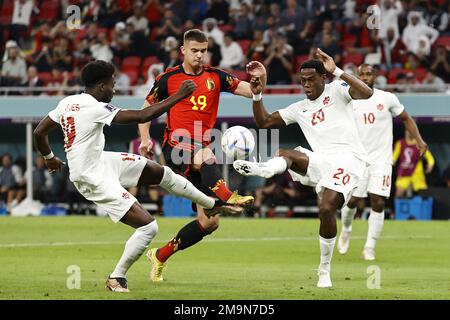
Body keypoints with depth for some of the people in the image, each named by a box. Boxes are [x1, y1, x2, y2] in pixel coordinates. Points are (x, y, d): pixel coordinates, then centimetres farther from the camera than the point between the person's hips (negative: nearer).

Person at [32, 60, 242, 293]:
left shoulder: (68, 102, 1)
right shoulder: (95, 108, -24)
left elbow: (39, 133, 8)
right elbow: (142, 116, -26)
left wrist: (49, 158, 28)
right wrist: (179, 96, -20)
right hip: (95, 179, -10)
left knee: (162, 172, 14)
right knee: (148, 226, -11)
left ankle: (212, 205, 30)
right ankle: (116, 279, 4)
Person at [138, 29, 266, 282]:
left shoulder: (215, 77, 8)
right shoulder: (168, 79, 2)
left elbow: (250, 91, 2)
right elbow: (147, 108, 12)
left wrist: (259, 79, -21)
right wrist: (145, 138, -4)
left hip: (202, 152, 4)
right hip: (176, 148, -4)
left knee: (209, 222, 1)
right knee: (205, 156, -41)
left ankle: (160, 256, 15)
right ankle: (227, 197, -63)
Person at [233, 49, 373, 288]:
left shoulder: (336, 90, 6)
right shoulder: (299, 109, 23)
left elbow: (366, 93, -14)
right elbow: (264, 122, 26)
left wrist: (336, 71, -19)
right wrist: (257, 95, 10)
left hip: (347, 158, -6)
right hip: (322, 160, 6)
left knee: (327, 208, -25)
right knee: (285, 155, -22)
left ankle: (325, 270, -14)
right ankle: (265, 169, -58)